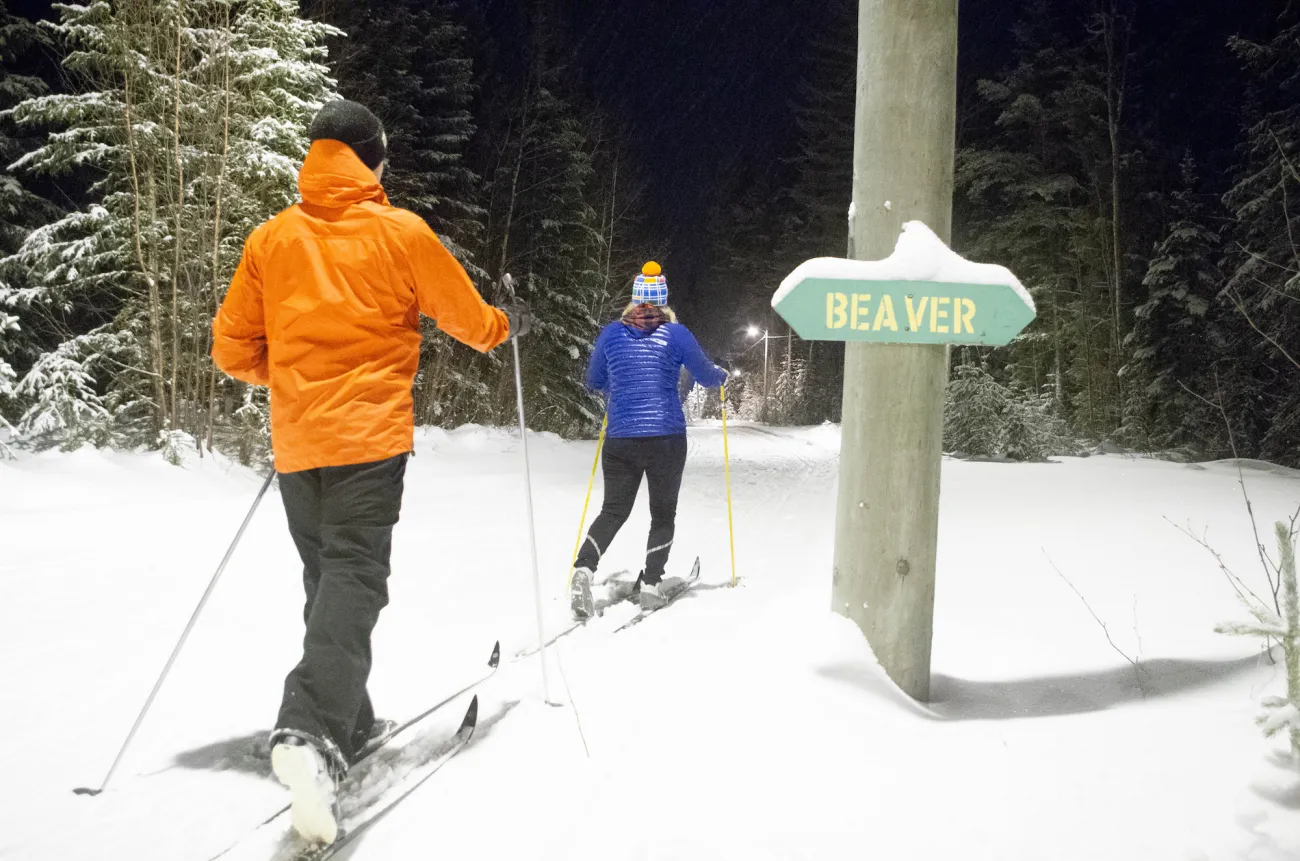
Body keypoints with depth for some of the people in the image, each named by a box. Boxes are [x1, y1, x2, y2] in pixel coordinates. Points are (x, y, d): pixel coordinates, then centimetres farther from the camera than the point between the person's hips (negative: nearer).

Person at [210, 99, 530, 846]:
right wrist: (509, 326, 28)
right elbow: (468, 318, 7)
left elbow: (233, 349, 9)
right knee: (355, 577, -11)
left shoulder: (271, 238, 7)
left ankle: (347, 725, 25)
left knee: (327, 578, 17)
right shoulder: (400, 231, -1)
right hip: (370, 434, -4)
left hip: (296, 441, 4)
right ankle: (311, 732, -30)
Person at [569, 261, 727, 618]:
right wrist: (722, 375, 29)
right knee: (663, 513, 12)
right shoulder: (676, 334, -4)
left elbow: (594, 382, 17)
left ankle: (583, 569, -10)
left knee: (614, 510, 11)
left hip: (619, 439, 2)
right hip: (666, 438, -2)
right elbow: (707, 377, 6)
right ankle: (651, 585, 9)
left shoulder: (611, 332, 4)